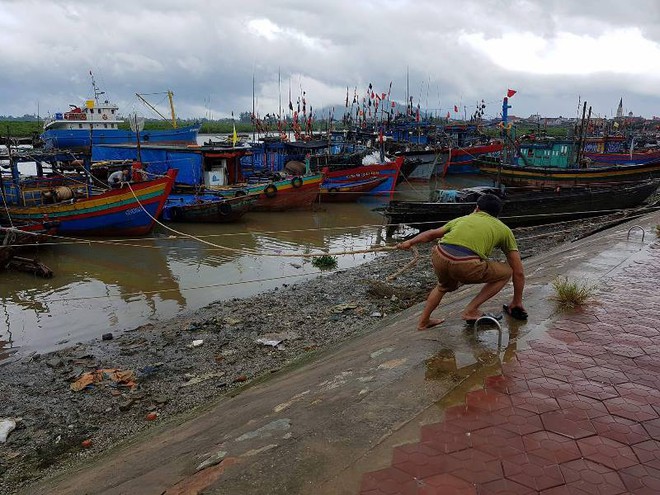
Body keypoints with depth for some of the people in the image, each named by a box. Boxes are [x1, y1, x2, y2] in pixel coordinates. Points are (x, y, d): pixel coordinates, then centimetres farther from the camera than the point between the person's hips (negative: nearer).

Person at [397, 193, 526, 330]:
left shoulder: (463, 219, 31)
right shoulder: (504, 230, 25)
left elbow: (432, 234, 42)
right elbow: (518, 271, 27)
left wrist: (409, 242, 54)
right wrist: (517, 302, 37)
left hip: (439, 257, 5)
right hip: (466, 266, -5)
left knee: (445, 285, 38)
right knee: (506, 272, 21)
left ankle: (423, 320, 35)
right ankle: (471, 311, 17)